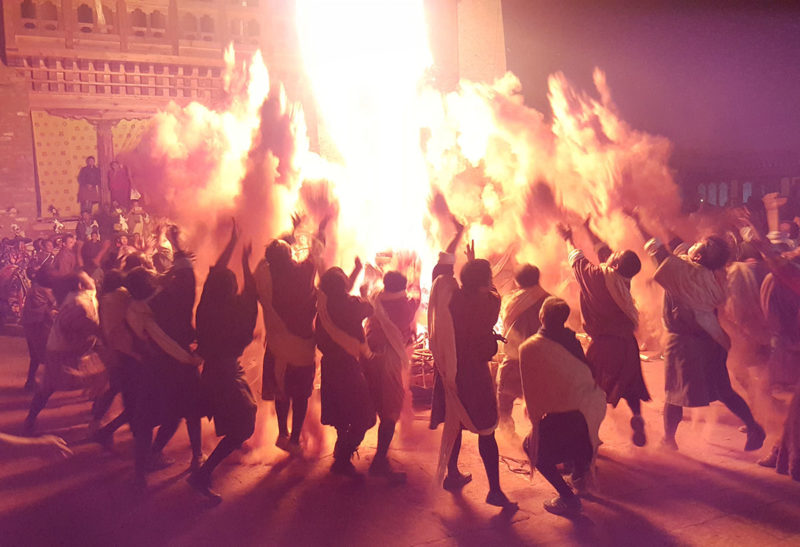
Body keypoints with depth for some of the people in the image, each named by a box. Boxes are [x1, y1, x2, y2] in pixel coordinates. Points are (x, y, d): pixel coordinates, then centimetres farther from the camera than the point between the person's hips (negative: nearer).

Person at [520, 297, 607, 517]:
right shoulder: (570, 339, 10)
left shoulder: (529, 348, -5)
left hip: (571, 413, -7)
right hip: (595, 405, 7)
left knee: (532, 446, 14)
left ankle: (568, 499, 6)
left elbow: (532, 389, 0)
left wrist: (536, 420, 14)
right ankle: (580, 473, 39)